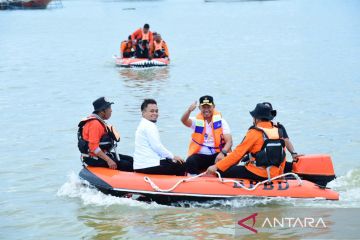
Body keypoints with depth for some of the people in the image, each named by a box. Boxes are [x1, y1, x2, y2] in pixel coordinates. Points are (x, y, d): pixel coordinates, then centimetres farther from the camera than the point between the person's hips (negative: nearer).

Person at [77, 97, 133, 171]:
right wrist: (108, 160, -27)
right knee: (127, 165, -18)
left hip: (103, 155, 11)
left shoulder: (100, 122, 15)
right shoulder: (95, 124, -20)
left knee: (131, 160, 5)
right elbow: (93, 147, -27)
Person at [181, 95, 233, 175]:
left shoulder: (221, 121, 3)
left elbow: (229, 141, -6)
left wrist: (222, 153, -27)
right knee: (190, 162, -30)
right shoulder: (196, 121, 5)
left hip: (216, 156, 0)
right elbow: (184, 120, -17)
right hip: (200, 156, 0)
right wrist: (189, 110, -39)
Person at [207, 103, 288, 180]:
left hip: (257, 174, -7)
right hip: (274, 176, 7)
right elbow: (282, 157, 14)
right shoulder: (279, 132, 7)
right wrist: (279, 174, 28)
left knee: (223, 171, -3)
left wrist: (217, 167, -8)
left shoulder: (255, 132, -9)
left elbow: (238, 153, -11)